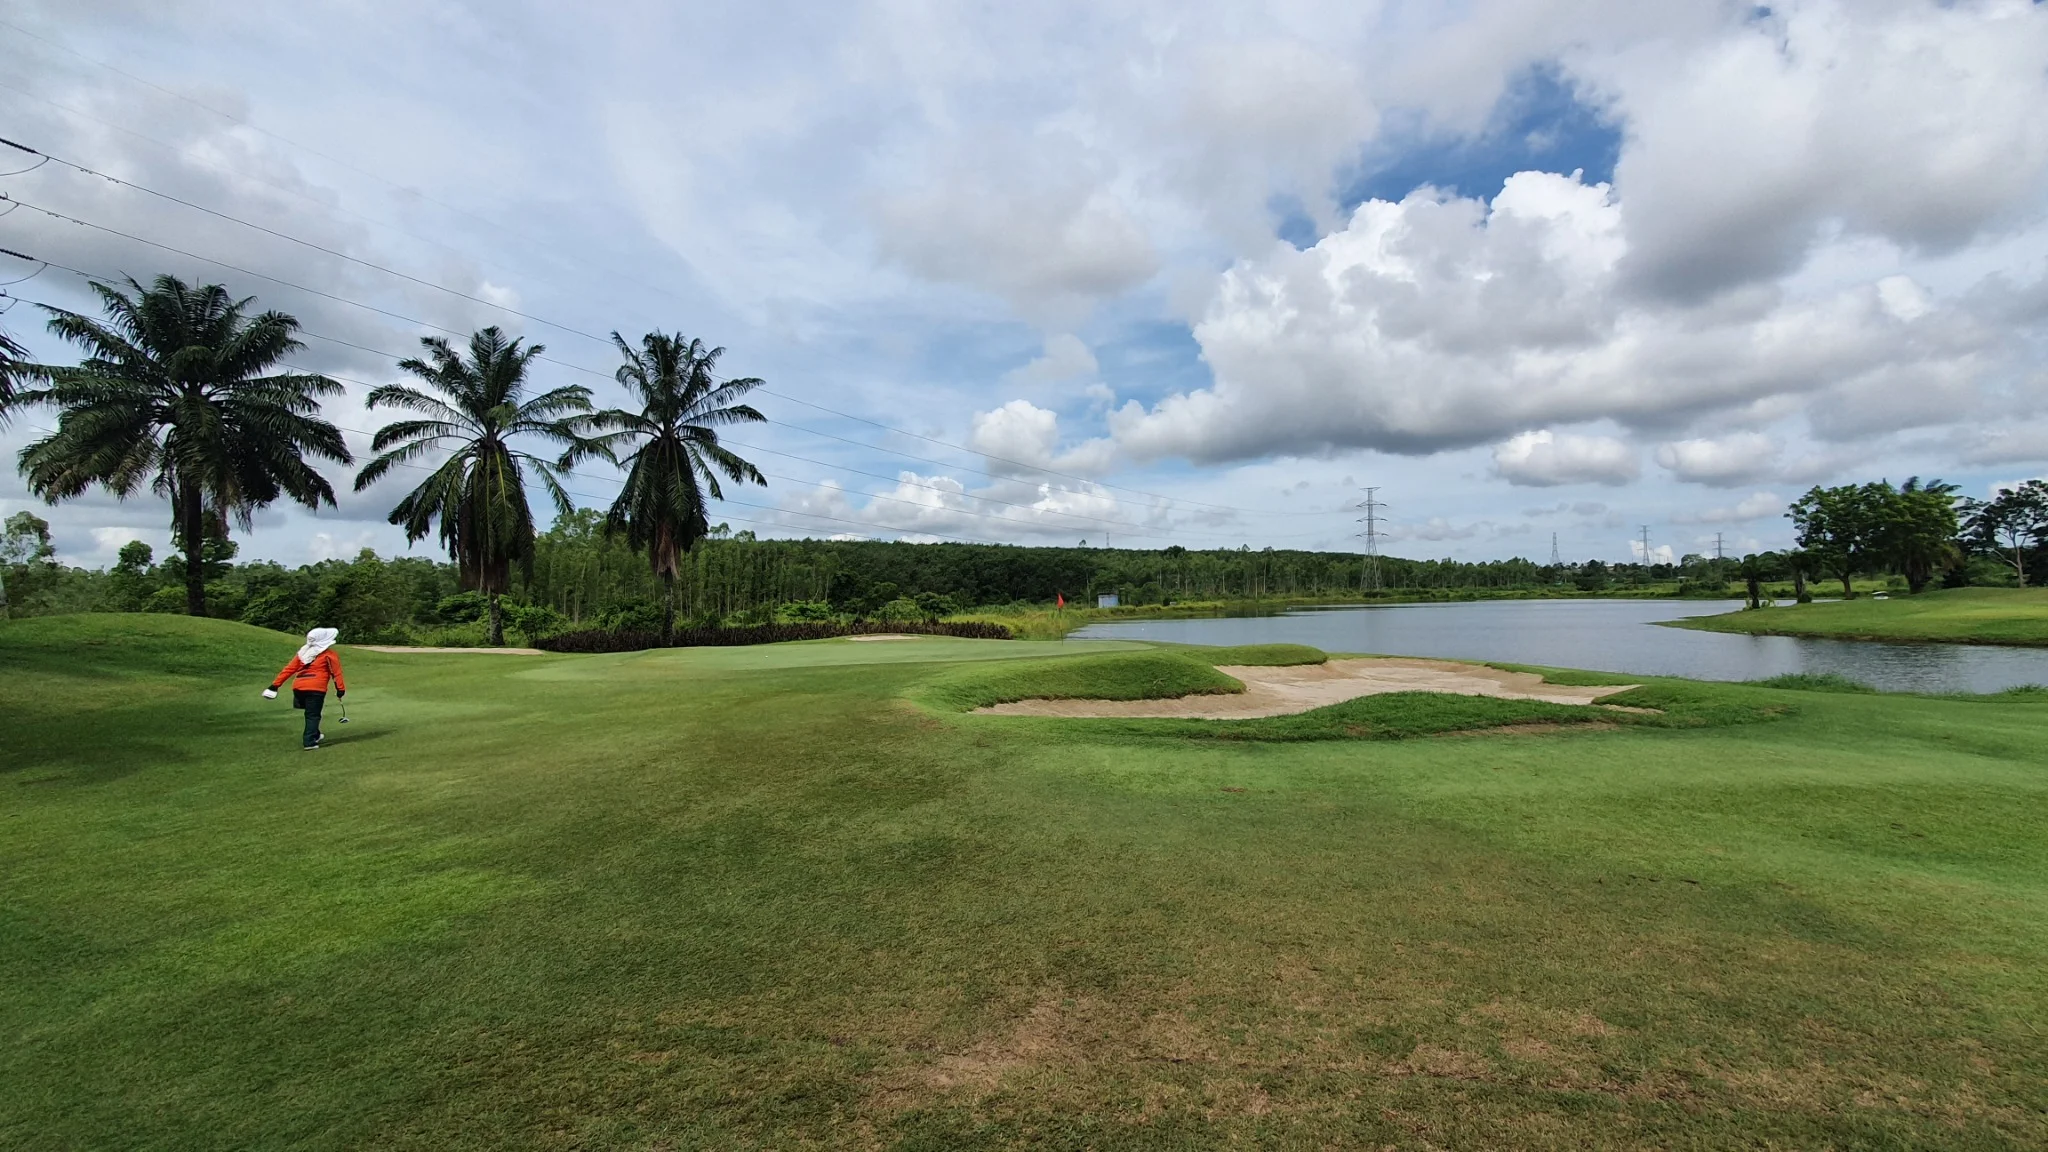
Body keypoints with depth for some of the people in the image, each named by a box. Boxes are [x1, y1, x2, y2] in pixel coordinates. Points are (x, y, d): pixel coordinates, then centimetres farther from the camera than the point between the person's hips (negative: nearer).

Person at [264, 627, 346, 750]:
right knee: (313, 715, -1)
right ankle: (310, 742, -7)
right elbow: (336, 672, -2)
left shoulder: (303, 652, 19)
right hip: (315, 688, -6)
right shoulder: (329, 654, 2)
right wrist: (341, 688, -1)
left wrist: (275, 684, 16)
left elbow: (289, 668, 15)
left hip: (298, 687, 6)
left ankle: (314, 736, 35)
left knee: (310, 713, 22)